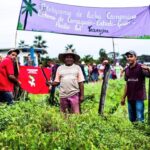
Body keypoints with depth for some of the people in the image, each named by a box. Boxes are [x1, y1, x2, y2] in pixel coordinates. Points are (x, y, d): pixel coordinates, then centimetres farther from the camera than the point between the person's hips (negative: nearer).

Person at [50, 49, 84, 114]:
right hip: (63, 95, 2)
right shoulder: (60, 68, 9)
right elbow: (56, 81, 10)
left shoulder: (77, 67, 6)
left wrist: (82, 95, 0)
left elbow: (81, 83, 4)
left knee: (76, 113, -6)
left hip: (74, 94, -2)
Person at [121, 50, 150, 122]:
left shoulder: (140, 68, -10)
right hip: (130, 98, 6)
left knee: (139, 118, -7)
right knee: (132, 119, 13)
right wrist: (124, 97, 16)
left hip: (139, 97, -6)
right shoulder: (127, 70, 8)